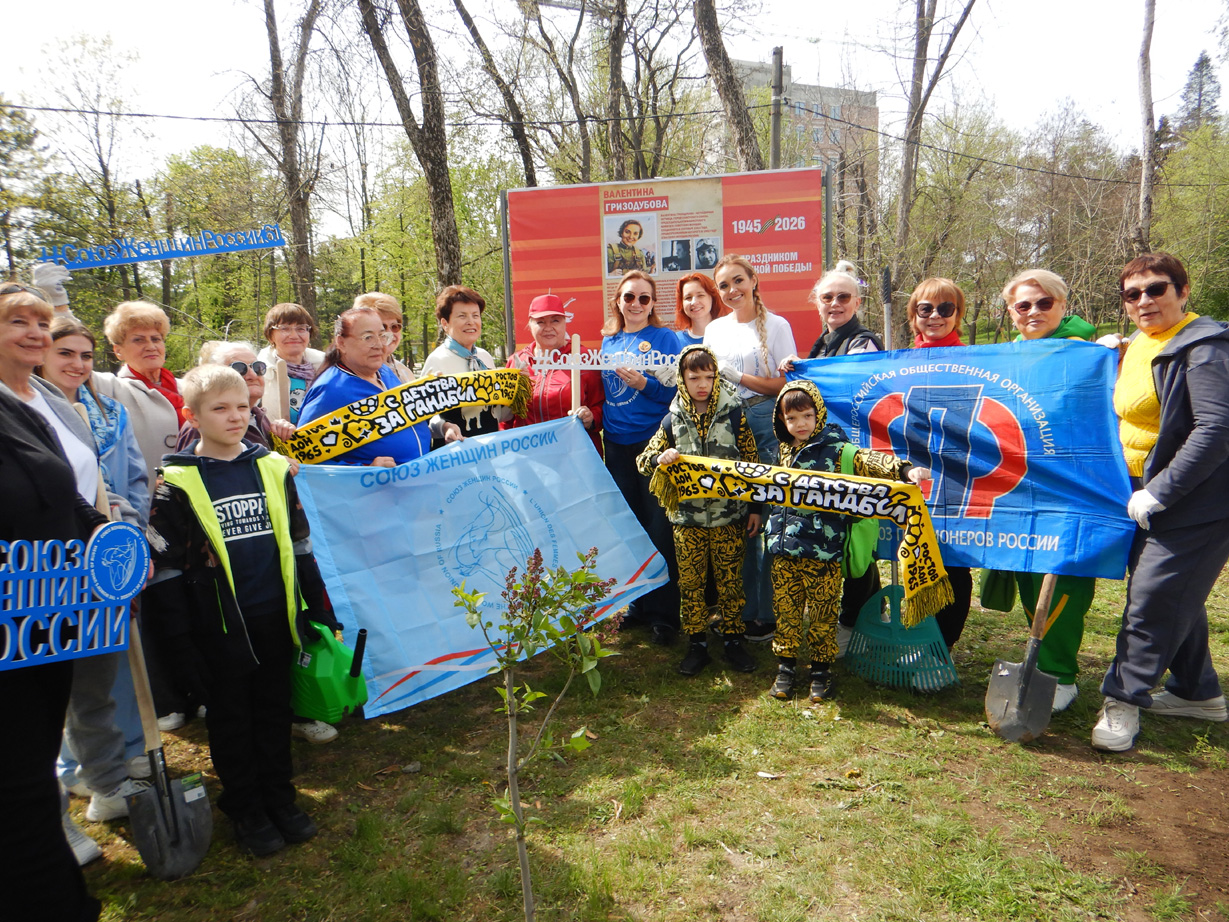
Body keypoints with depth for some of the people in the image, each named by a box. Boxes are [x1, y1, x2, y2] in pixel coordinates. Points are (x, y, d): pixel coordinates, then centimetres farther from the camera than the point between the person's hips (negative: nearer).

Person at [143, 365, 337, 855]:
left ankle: (280, 798, 33)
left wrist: (319, 610, 9)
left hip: (275, 619, 3)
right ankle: (245, 809, 30)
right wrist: (180, 642, -9)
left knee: (275, 712, 16)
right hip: (220, 627, -3)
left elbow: (299, 544, 9)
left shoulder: (273, 468, 3)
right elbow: (165, 567, -7)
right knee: (231, 720, 13)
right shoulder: (176, 483, -8)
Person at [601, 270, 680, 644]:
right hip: (617, 445, 5)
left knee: (659, 526, -2)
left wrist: (644, 383, -21)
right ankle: (639, 604, 25)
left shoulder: (663, 338, -2)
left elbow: (676, 391, -7)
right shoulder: (608, 342, 13)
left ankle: (664, 613, 9)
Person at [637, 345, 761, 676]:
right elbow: (643, 461, 4)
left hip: (729, 515, -1)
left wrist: (755, 508, 2)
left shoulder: (732, 413, -1)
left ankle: (733, 641, 23)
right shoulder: (673, 420, 1)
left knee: (730, 580, 7)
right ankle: (696, 644, 21)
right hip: (687, 517, 1)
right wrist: (661, 458, -20)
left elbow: (751, 461, 3)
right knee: (690, 582, 7)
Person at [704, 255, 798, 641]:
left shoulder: (776, 325, 3)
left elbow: (785, 384, -4)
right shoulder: (714, 329, 16)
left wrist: (737, 376, -10)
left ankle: (765, 613, 4)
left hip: (765, 424, -4)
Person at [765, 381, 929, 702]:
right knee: (786, 609, 11)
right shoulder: (782, 450, 9)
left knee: (822, 614, 6)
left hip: (821, 551, -4)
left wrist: (905, 469, -38)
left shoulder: (835, 449, -7)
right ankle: (786, 666, 26)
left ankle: (821, 670, 23)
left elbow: (868, 461, -23)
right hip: (783, 547, 5)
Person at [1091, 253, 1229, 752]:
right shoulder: (1139, 346, 11)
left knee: (1152, 599, -7)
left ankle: (1123, 700, 5)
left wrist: (1159, 493, -24)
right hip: (1147, 495, 9)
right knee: (1178, 594, 18)